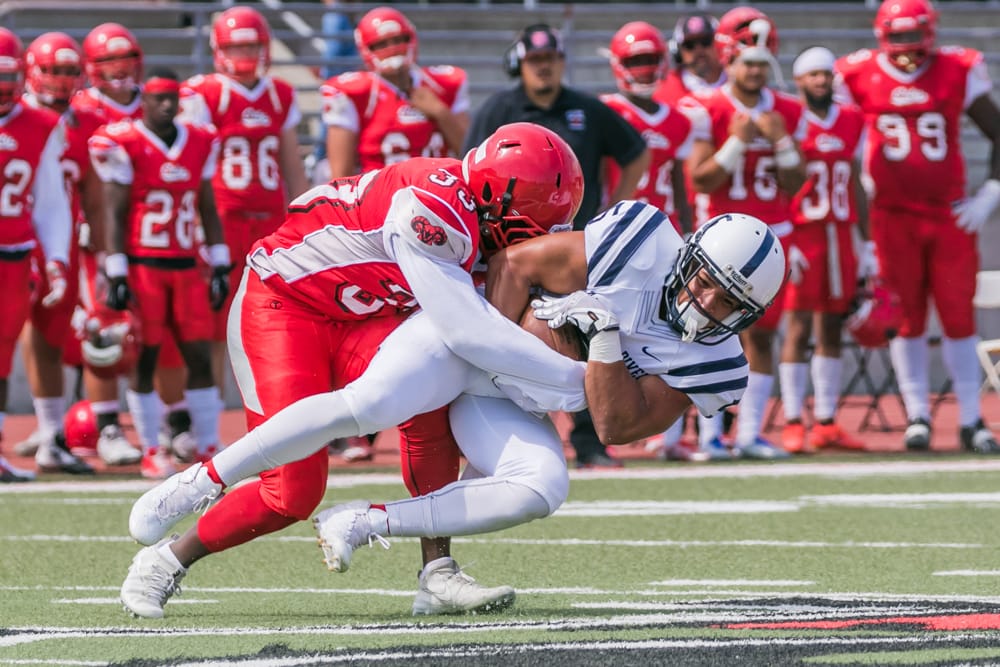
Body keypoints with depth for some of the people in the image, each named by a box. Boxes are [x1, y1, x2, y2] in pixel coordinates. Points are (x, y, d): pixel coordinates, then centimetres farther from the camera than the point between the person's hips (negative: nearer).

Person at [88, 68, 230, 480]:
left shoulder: (200, 144, 9)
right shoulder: (124, 145, -6)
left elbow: (208, 210, 15)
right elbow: (114, 214, -6)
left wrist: (219, 266, 12)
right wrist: (116, 274, -10)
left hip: (184, 267, 5)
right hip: (141, 264, -5)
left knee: (200, 356, 1)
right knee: (145, 357, -2)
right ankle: (151, 452, 6)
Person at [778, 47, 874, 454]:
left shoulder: (851, 122, 12)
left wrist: (868, 244, 15)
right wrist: (782, 242, -12)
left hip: (840, 235, 5)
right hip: (800, 234, -5)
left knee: (832, 328, 6)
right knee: (798, 328, -7)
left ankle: (826, 423, 10)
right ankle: (793, 424, -5)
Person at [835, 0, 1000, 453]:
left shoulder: (958, 73, 0)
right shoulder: (861, 77, -2)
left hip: (950, 213, 1)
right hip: (893, 215, 0)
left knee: (958, 316, 0)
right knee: (907, 318, 2)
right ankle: (917, 416, 11)